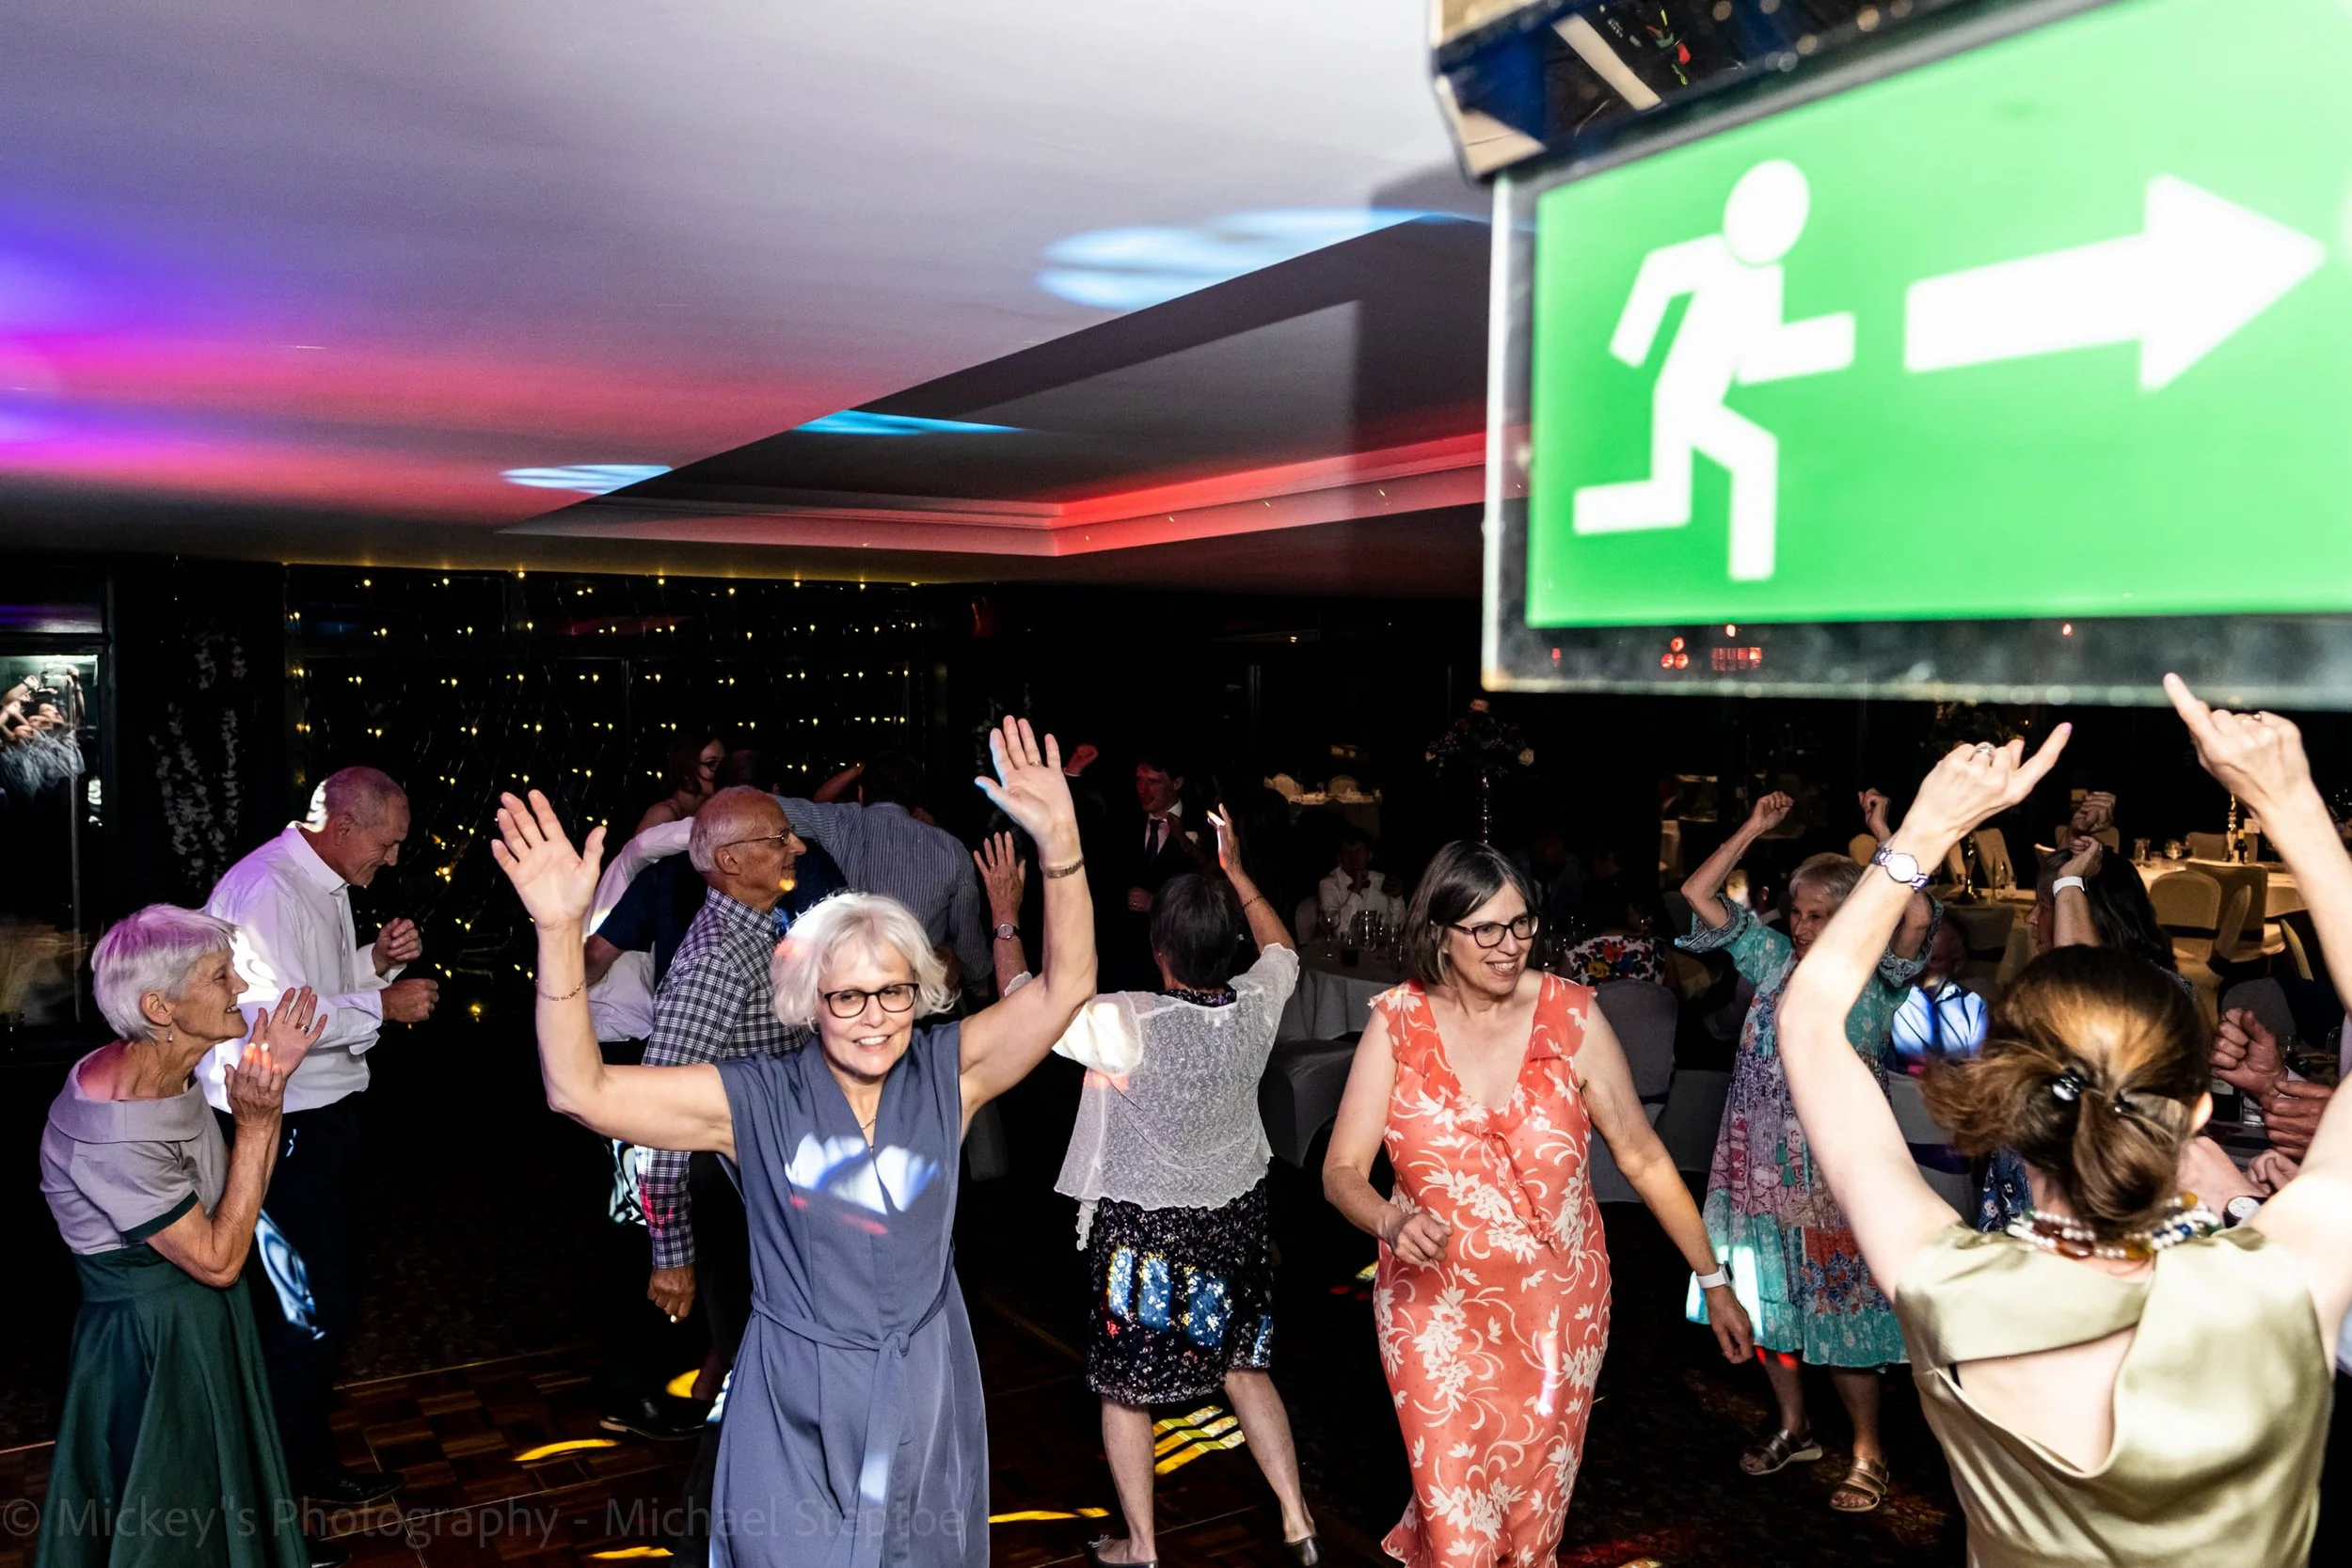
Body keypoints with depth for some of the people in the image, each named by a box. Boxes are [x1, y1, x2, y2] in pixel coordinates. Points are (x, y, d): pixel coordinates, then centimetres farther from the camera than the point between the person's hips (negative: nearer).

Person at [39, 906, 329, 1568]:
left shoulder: (166, 1072, -8)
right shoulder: (113, 1133, -33)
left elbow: (233, 1192, 0)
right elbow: (219, 1260, -26)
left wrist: (270, 1078, -11)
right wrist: (257, 1122, -28)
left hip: (202, 1317, 8)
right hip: (153, 1341, -8)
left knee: (217, 1467, 30)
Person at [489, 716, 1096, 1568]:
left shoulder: (946, 1073, -6)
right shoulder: (758, 1097, -10)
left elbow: (1065, 986, -16)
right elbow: (580, 1090, -16)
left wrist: (1058, 843, -31)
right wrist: (561, 931, -29)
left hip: (926, 1401, 2)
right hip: (794, 1409, -2)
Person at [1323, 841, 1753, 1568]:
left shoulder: (1572, 1016, -11)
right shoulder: (1397, 1022, -10)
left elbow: (1643, 1157, -4)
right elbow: (1342, 1171, -11)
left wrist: (1713, 1279, -2)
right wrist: (1390, 1221, -32)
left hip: (1557, 1302, 1)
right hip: (1436, 1304, -1)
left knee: (1536, 1500, 17)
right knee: (1456, 1510, 5)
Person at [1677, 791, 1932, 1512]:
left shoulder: (1874, 975, -7)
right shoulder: (1774, 956, 5)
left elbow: (1917, 919, -28)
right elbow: (1697, 895, 3)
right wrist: (1753, 829, -1)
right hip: (1762, 1161, 5)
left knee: (1838, 1304, 2)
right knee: (1769, 1297, 16)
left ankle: (1867, 1454, 21)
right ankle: (1793, 1429, 36)